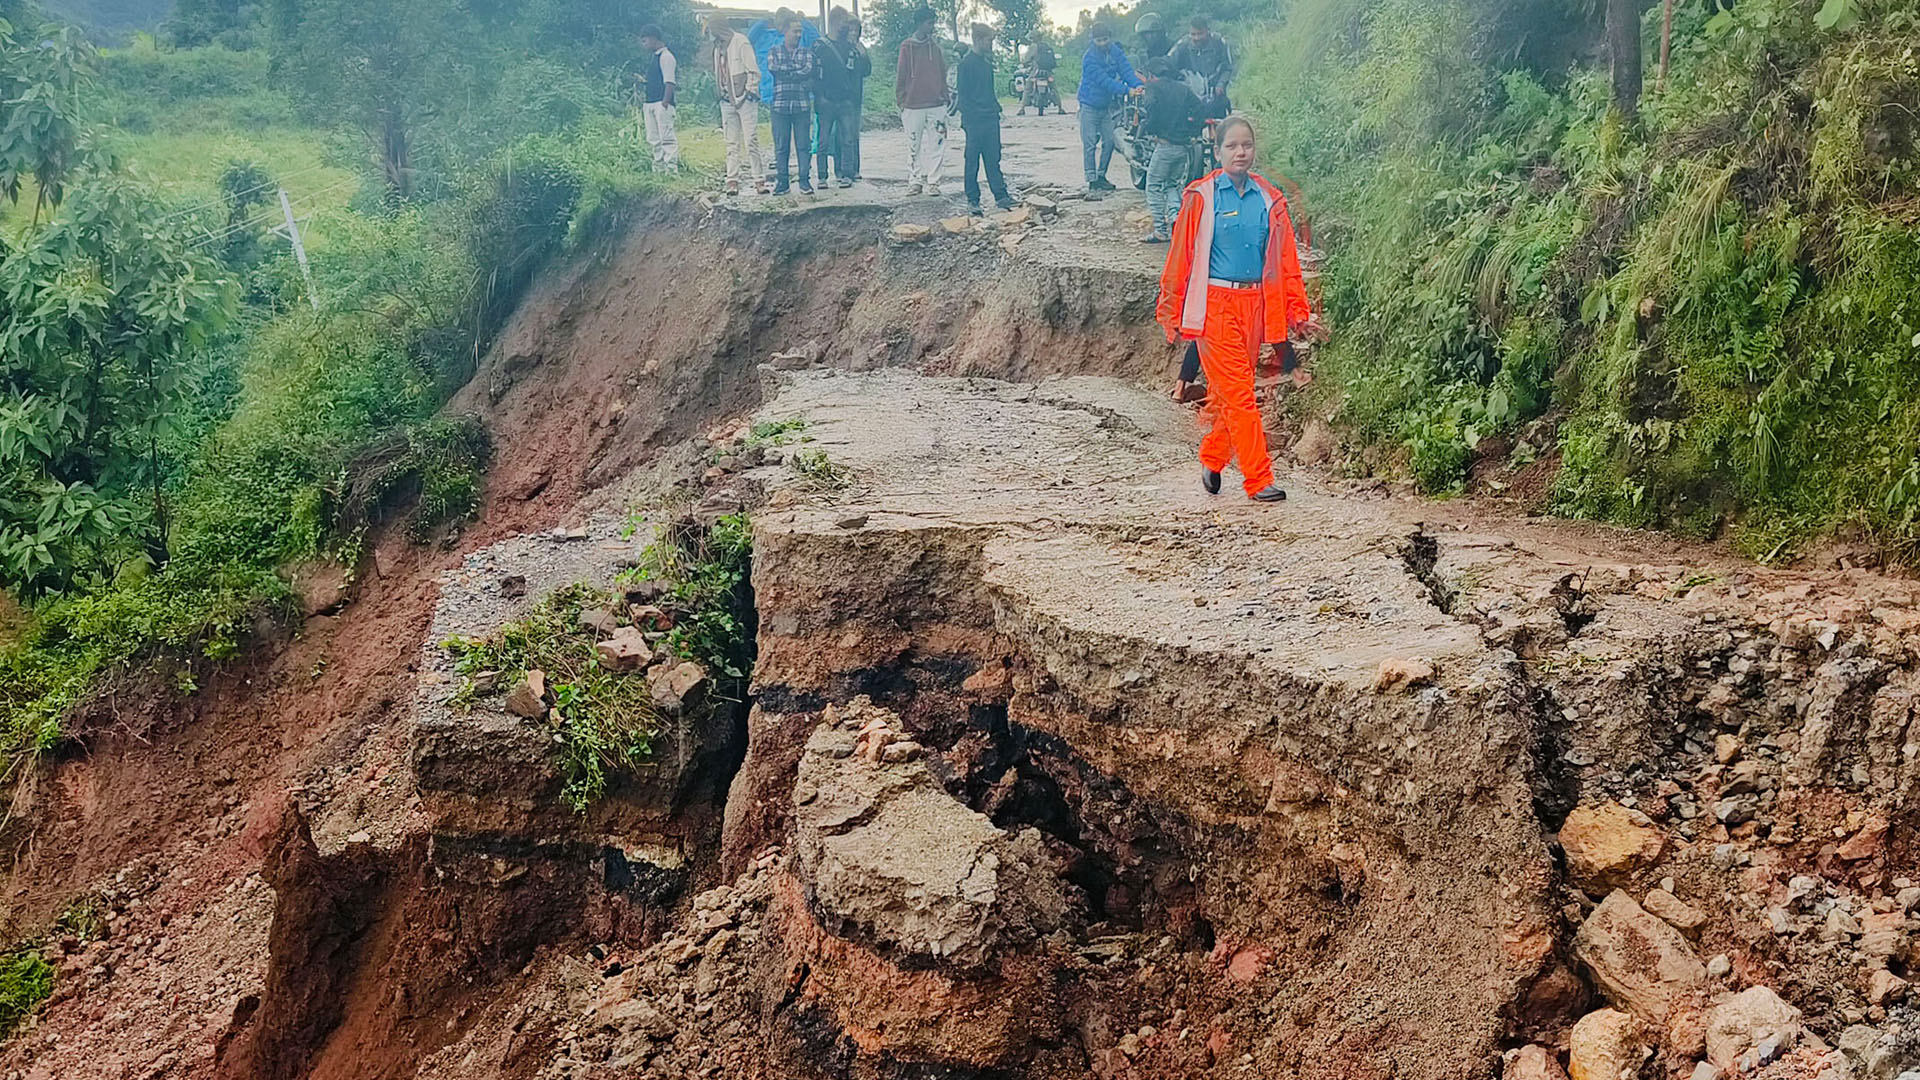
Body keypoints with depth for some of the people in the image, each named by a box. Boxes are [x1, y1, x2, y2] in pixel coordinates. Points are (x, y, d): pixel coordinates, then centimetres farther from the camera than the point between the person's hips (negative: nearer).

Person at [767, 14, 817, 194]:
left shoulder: (806, 52, 13)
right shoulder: (775, 51, 12)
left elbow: (810, 70, -5)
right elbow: (773, 68, -8)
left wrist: (787, 73, -7)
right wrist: (799, 70, -5)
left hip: (802, 105, 1)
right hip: (780, 104, 0)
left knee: (803, 145, -1)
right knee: (781, 146, 0)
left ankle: (804, 181, 4)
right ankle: (781, 181, 6)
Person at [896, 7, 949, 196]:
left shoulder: (935, 46, 9)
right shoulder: (907, 47, 0)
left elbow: (943, 74, 13)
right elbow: (900, 77, 2)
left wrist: (944, 96, 6)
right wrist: (901, 102, -1)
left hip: (936, 105, 2)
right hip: (913, 106, -2)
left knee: (936, 145, -2)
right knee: (914, 146, 4)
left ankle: (932, 181, 4)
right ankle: (915, 181, 12)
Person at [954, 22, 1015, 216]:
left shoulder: (987, 62, 14)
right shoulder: (966, 63, -9)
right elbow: (962, 94, -11)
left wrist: (996, 108, 13)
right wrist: (968, 116, -15)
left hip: (991, 119, 7)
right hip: (974, 120, -7)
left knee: (993, 159, 8)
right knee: (972, 161, 1)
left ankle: (1000, 196, 11)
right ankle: (972, 200, 6)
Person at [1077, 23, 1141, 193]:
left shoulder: (1115, 52, 0)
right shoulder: (1090, 58, -20)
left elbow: (1126, 69, -11)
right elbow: (1104, 81, -27)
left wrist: (1137, 84, -31)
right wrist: (1126, 90, -35)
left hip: (1107, 105, 6)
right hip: (1090, 105, -6)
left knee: (1109, 141, 7)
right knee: (1090, 144, -6)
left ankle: (1101, 176, 19)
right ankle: (1092, 180, -3)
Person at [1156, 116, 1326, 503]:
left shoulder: (1269, 199, 10)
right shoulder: (1201, 197, -1)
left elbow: (1286, 260, 11)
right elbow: (1181, 256, 1)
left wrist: (1300, 313, 7)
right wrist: (1172, 312, 1)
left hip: (1255, 305, 4)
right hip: (1215, 306, -4)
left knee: (1230, 392, 9)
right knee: (1239, 394, -7)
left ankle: (1212, 459, 30)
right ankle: (1259, 480, -6)